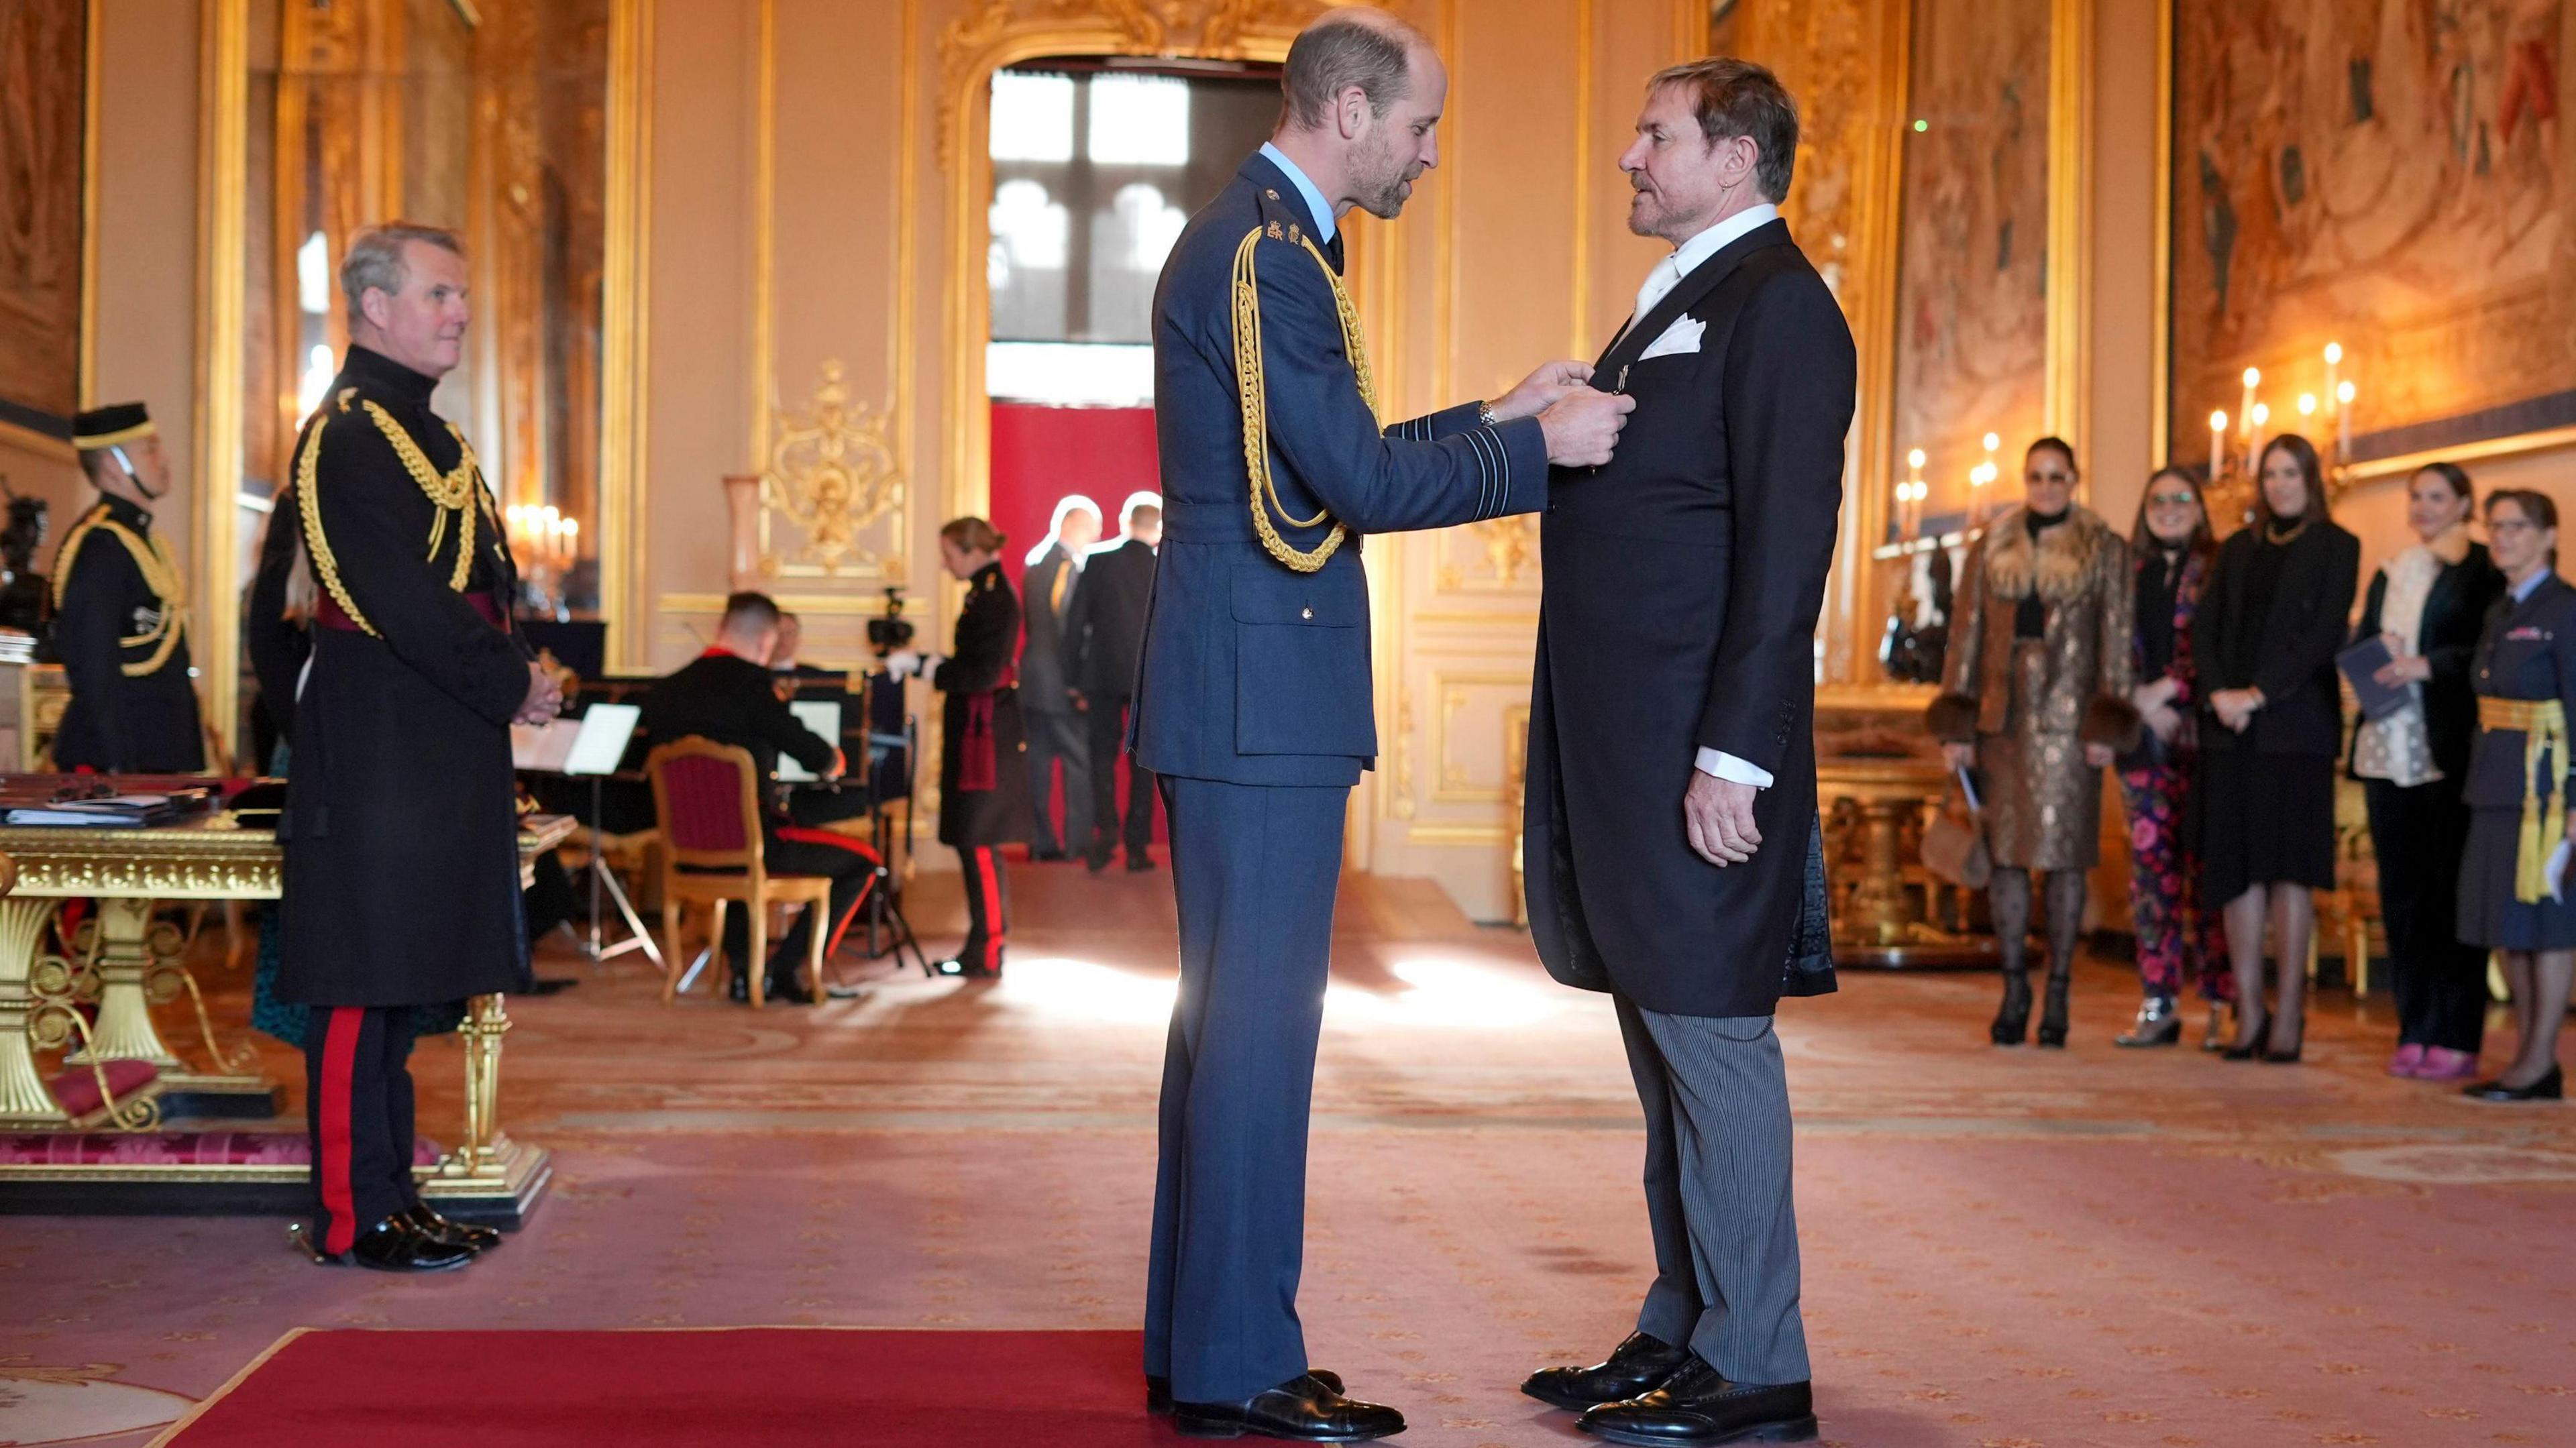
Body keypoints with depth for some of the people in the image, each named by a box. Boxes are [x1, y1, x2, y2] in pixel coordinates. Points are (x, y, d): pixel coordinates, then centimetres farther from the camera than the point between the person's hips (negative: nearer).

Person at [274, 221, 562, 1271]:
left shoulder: (427, 431, 19)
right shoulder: (344, 435, -12)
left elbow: (480, 582, 20)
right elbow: (400, 602, -19)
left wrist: (516, 669, 4)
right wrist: (512, 686, -13)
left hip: (439, 747, 10)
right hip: (378, 745, -10)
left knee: (403, 979, 13)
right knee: (365, 979, -4)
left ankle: (390, 1194, 20)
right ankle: (353, 1215, 3)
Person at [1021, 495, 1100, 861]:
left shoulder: (1036, 561, 12)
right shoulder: (1067, 566, -15)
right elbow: (1065, 623, -18)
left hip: (1032, 678, 9)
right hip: (1059, 681, -9)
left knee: (1039, 762, 10)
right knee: (1079, 762, -2)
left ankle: (1042, 841, 13)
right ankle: (1078, 843, -2)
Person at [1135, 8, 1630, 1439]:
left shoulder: (1256, 239, 18)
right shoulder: (1264, 253, -15)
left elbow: (1331, 465, 21)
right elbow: (1360, 482, -18)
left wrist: (1499, 414, 19)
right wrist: (1539, 447, -8)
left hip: (1236, 690, 11)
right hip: (1258, 692, -11)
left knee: (1229, 1013, 14)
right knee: (1259, 1017, -5)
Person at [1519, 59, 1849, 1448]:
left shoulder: (1778, 303, -10)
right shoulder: (1672, 303, 21)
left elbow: (1787, 545, -17)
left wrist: (1734, 754, -21)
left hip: (1698, 745, -10)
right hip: (1622, 743, 10)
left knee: (1711, 1039, -4)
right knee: (1664, 1045, 14)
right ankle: (1682, 1334, 25)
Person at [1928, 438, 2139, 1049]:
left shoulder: (2105, 550, 7)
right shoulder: (1990, 550, 12)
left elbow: (2117, 638, 3)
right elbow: (1966, 635, 10)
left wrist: (2107, 723, -5)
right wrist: (1956, 721, 4)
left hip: (2068, 717, -2)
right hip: (2002, 716, 2)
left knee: (2064, 854, -3)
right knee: (2004, 852, 1)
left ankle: (2058, 994, 4)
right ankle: (2014, 991, 9)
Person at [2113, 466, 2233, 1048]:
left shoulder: (2218, 569, 4)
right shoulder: (2130, 571, 15)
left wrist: (2168, 690, -10)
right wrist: (2141, 704, -4)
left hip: (2201, 732, -3)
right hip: (2144, 735, 4)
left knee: (2207, 863, -6)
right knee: (2151, 862, 2)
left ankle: (2222, 1007, -1)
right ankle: (2158, 1005, 6)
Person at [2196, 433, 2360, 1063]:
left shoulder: (2335, 546, 3)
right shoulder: (2238, 548, 17)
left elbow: (2323, 634, -6)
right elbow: (2206, 628, 11)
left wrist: (2260, 693, -13)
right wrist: (2219, 692, -6)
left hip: (2295, 724, -4)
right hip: (2229, 727, 4)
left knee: (2289, 867, -6)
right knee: (2238, 868, 2)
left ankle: (2289, 1016, -4)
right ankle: (2249, 1010, 6)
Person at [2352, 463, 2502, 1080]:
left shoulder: (2483, 573, -1)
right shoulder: (2389, 574, 19)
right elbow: (2358, 646, 18)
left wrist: (2426, 665, -17)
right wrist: (2379, 657, -3)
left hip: (2451, 750, -6)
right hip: (2389, 750, 6)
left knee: (2453, 890, -4)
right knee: (2402, 891, 7)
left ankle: (2457, 1038, -1)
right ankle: (2414, 1032, 12)